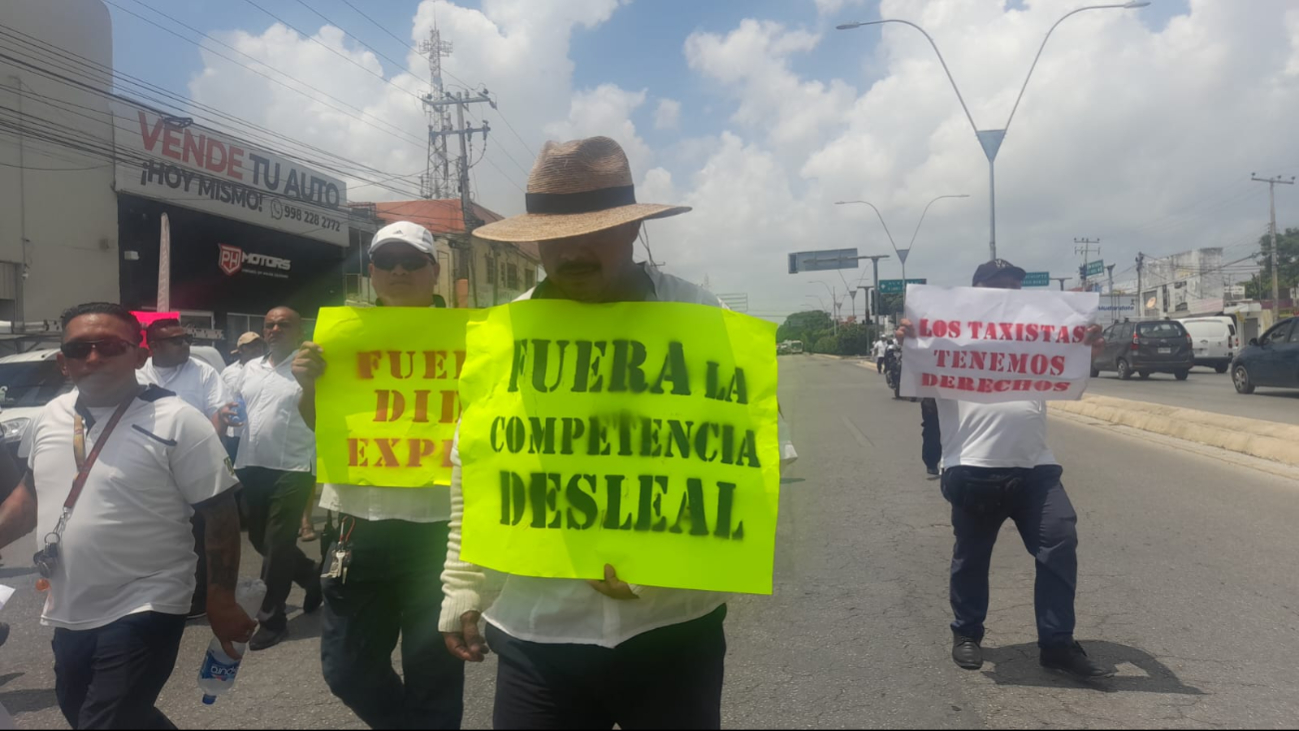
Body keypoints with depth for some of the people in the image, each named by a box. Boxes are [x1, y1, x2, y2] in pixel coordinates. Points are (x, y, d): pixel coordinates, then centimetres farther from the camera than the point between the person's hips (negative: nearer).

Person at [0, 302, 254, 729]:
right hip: (69, 614, 7)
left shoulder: (177, 422, -15)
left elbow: (220, 515, -13)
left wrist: (221, 600, -13)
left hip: (143, 613, -7)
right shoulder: (51, 417, 4)